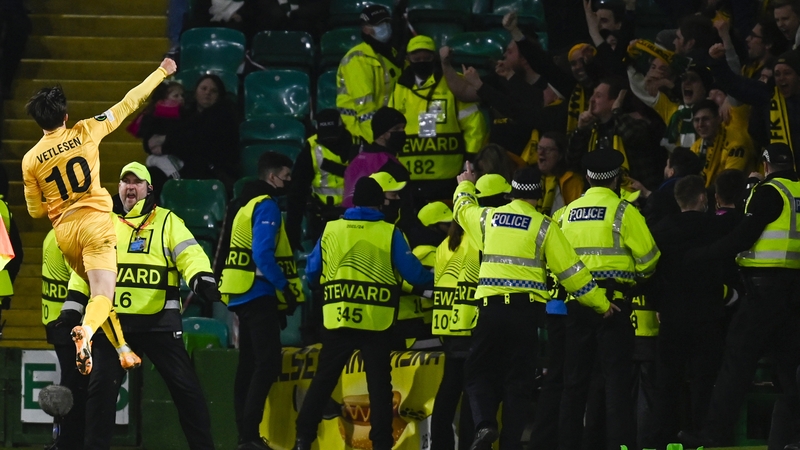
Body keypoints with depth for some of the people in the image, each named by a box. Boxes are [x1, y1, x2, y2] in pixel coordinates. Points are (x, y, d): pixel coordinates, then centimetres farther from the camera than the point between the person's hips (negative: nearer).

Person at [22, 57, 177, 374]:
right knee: (103, 295, -12)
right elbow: (128, 103, 4)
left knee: (97, 290, 22)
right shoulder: (85, 133, -4)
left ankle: (124, 350, 18)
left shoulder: (30, 161, 1)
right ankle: (86, 330, -43)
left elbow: (35, 211, 9)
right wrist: (161, 73, 14)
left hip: (63, 231, 3)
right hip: (95, 222, -3)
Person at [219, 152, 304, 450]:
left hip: (242, 298, 10)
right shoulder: (267, 206, -11)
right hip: (259, 295, -10)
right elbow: (263, 254, -22)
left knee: (250, 364, 12)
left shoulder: (249, 205, 19)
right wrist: (285, 288, -17)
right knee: (268, 363, -14)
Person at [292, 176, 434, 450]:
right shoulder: (389, 233, -4)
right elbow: (414, 274, -4)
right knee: (379, 384, 5)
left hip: (337, 319, 2)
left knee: (323, 380, 10)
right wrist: (434, 281, 17)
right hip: (377, 322, -2)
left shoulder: (331, 230, 3)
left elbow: (311, 273, 10)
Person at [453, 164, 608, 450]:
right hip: (526, 309, -1)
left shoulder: (487, 219, 7)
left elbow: (463, 208, 31)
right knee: (519, 379, 5)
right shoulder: (544, 227, -1)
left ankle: (485, 424, -13)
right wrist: (601, 305, 9)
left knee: (479, 371, 10)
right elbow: (571, 271, 0)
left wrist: (465, 186, 54)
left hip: (491, 307, 1)